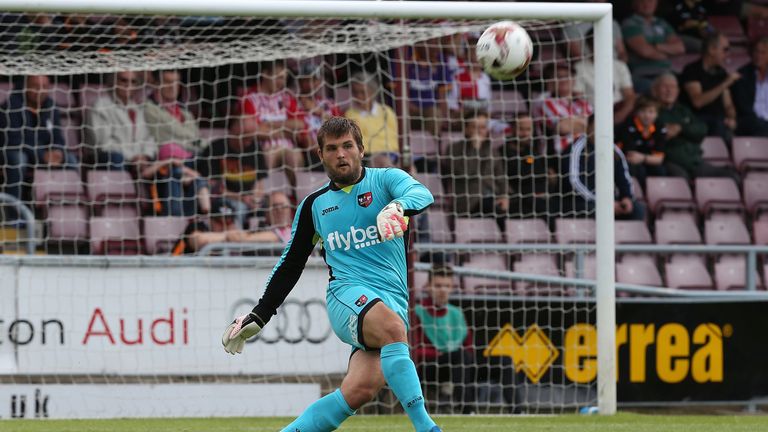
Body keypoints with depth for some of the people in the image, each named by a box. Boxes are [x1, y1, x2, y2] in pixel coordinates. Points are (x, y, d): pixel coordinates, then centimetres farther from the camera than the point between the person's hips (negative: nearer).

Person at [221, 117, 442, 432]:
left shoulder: (385, 180, 9)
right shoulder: (314, 205, 17)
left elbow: (421, 195, -14)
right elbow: (290, 265, 26)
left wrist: (399, 207, -37)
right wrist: (258, 316, 23)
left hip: (394, 299, 0)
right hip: (348, 293, 0)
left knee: (360, 390, -21)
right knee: (392, 327, -36)